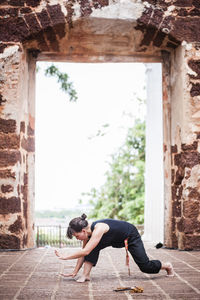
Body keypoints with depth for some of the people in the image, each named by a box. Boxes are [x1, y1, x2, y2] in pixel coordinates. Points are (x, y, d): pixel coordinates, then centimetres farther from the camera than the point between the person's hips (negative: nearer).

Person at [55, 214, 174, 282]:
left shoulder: (98, 229, -39)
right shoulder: (88, 232, -14)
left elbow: (85, 252, -43)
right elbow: (84, 252, -5)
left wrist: (66, 257, -37)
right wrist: (75, 272, -5)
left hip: (131, 236, -7)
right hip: (117, 239, 8)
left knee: (145, 266, -3)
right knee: (93, 248, -14)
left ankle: (167, 265, 25)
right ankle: (86, 275, -10)